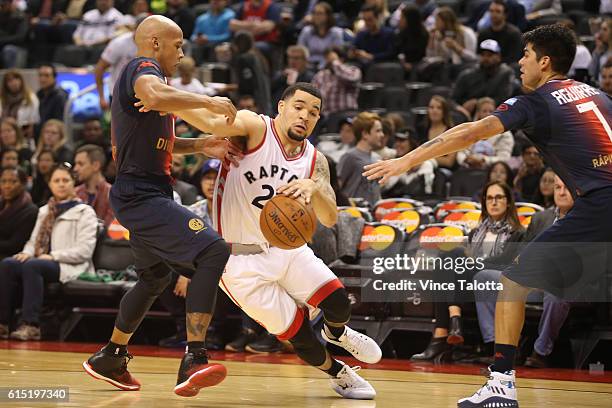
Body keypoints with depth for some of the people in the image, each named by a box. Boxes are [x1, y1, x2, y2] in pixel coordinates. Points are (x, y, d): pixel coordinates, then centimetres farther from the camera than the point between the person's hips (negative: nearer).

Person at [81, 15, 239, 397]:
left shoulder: (139, 74, 22)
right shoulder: (143, 68, -10)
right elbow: (156, 96, -37)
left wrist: (200, 145, 16)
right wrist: (211, 102, -24)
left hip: (143, 196, 11)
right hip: (142, 194, -11)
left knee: (155, 276, 29)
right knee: (213, 251, -25)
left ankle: (110, 359, 41)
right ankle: (194, 361, -34)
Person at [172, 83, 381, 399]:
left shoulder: (315, 161, 1)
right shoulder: (254, 128, -14)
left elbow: (330, 219, -12)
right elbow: (210, 122, -32)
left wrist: (314, 188, -34)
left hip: (286, 248, 5)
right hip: (243, 260, -5)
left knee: (338, 303, -9)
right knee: (299, 334, -4)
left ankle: (336, 333, 29)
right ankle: (338, 374, 27)